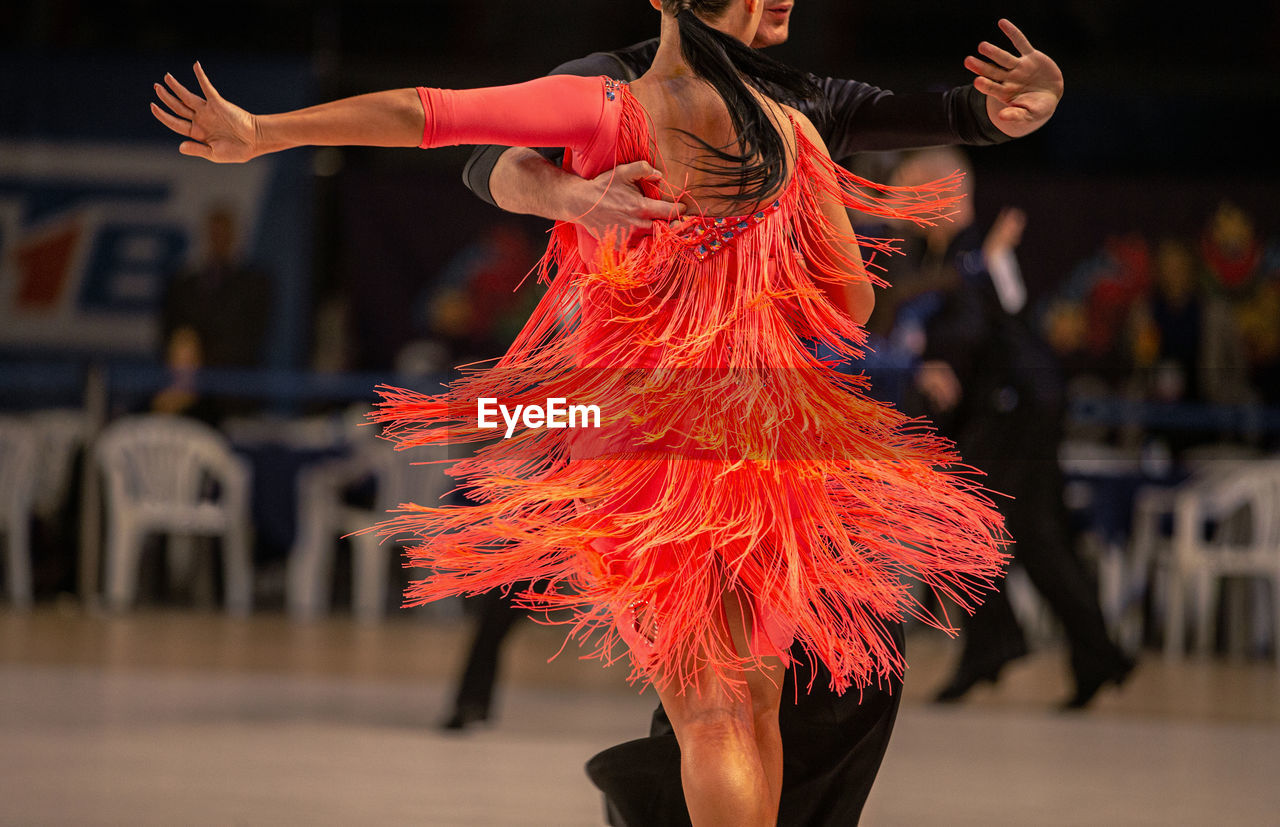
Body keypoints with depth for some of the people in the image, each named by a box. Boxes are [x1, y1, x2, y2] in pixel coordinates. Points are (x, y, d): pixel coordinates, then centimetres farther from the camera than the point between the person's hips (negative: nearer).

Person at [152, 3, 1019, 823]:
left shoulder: (604, 113, -8)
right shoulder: (793, 132, 0)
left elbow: (419, 113, -12)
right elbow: (853, 305, 6)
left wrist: (263, 132, -6)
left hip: (640, 432, -2)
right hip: (768, 441, 2)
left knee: (708, 713, -3)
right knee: (755, 699, 16)